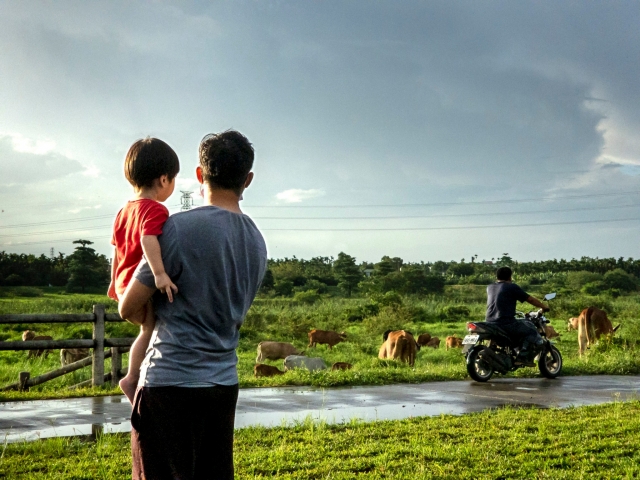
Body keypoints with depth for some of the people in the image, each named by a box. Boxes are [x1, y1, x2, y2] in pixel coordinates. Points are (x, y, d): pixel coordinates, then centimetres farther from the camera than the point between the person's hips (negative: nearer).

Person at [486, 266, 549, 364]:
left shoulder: (490, 288, 15)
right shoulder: (512, 287, -3)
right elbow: (530, 299, 2)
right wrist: (544, 307, 17)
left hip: (490, 323, 7)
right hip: (506, 323, -7)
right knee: (532, 331, 5)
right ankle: (523, 356, -9)